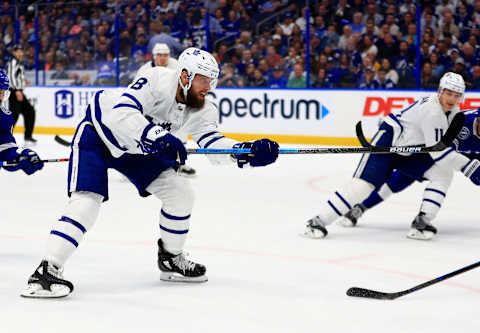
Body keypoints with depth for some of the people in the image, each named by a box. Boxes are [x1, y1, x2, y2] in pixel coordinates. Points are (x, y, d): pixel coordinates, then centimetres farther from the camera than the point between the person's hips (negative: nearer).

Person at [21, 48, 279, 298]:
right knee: (88, 200, -24)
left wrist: (248, 152, -33)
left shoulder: (202, 111, -11)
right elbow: (122, 112, -42)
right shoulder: (158, 80, -32)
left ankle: (170, 259, 21)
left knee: (180, 193, 2)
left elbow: (214, 144, -16)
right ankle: (46, 271, -27)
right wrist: (160, 138, -49)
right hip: (98, 135, -7)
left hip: (137, 150, 8)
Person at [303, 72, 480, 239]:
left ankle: (421, 222, -10)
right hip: (388, 140, -9)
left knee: (444, 174, -7)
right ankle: (318, 221, -17)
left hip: (410, 151, 9)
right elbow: (438, 151, -28)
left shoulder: (452, 109, 0)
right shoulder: (432, 110, -28)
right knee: (364, 182, -20)